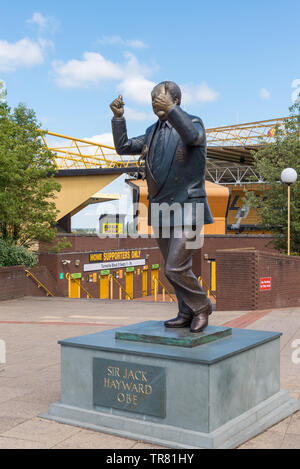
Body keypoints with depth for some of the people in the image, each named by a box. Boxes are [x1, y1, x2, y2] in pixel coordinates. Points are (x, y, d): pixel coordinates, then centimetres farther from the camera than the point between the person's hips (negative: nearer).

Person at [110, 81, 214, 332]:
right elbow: (123, 147, 14)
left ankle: (201, 307, 9)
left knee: (175, 268, -13)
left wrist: (171, 110, -40)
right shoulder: (153, 132, 16)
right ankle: (187, 313, 25)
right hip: (160, 211, 7)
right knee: (176, 268, 12)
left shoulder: (193, 122, -3)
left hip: (186, 209, -7)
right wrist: (119, 118, 2)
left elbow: (193, 136, -27)